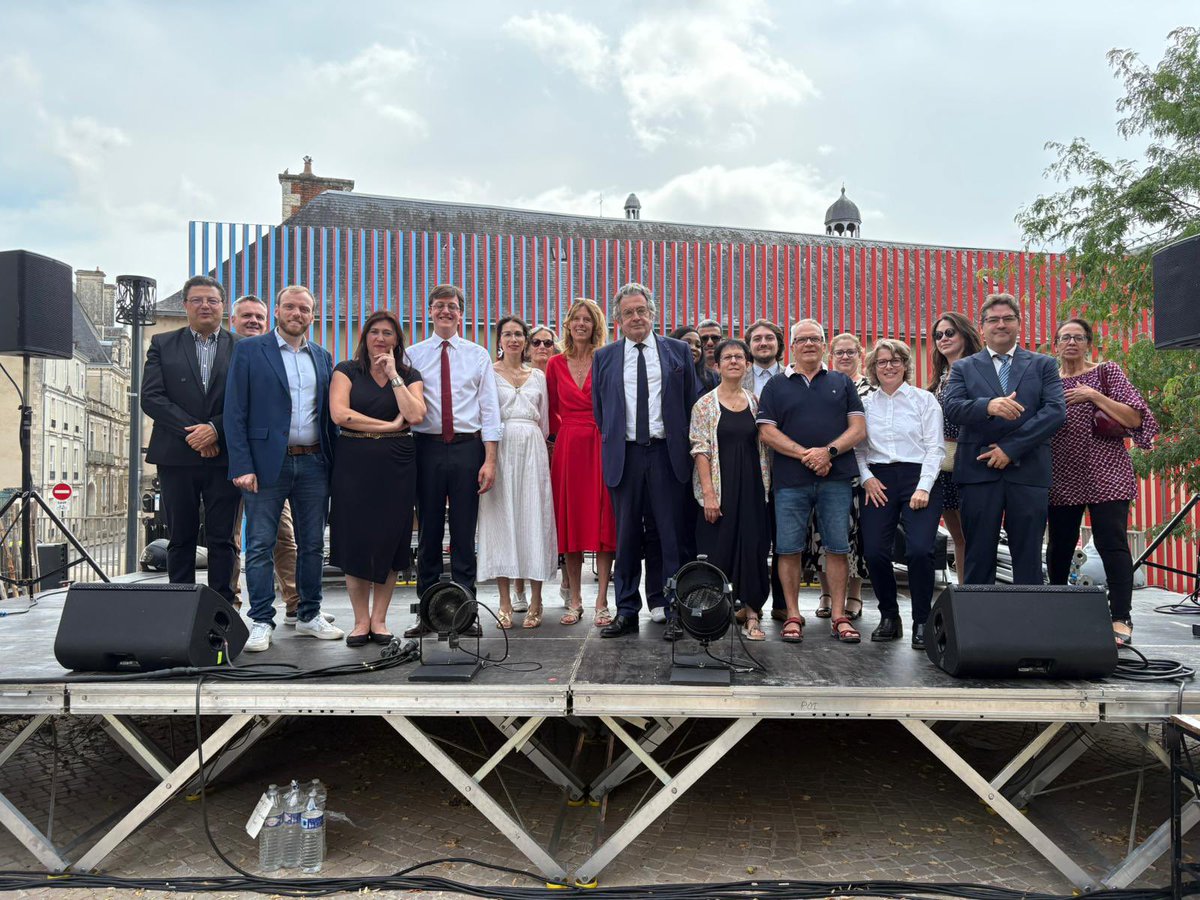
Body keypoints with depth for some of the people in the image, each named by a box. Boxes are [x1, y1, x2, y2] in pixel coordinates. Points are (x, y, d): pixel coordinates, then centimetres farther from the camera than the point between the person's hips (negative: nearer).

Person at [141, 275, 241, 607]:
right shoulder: (163, 344, 9)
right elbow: (151, 397, -1)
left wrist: (215, 429, -14)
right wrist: (191, 432, -11)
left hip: (224, 455, -1)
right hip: (176, 457, 1)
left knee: (222, 539, 3)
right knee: (180, 539, 7)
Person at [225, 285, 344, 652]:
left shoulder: (322, 357, 14)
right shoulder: (249, 350, 1)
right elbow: (235, 412, -4)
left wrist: (335, 463, 5)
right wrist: (242, 466, -12)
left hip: (314, 464, 4)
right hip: (267, 463, -4)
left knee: (313, 545, 10)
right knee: (260, 545, 0)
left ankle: (310, 615, 21)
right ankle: (261, 622, 9)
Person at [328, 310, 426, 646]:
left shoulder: (410, 375, 9)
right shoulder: (347, 370, 5)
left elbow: (415, 415, -8)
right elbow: (339, 413, -10)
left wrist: (393, 374, -7)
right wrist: (388, 425, -9)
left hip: (396, 464, 1)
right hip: (354, 462, -1)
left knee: (389, 539, 3)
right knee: (355, 539, 1)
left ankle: (379, 619, 14)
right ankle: (361, 620, 12)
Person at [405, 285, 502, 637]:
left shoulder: (478, 356, 7)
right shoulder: (413, 355, 7)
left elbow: (489, 409, 3)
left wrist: (489, 460, -5)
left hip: (467, 448, 0)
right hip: (427, 448, 0)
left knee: (465, 532, 4)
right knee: (428, 532, 7)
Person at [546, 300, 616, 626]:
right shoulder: (556, 364, 9)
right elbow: (552, 410, 14)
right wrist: (569, 428, 3)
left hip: (602, 446, -2)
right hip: (567, 447, 3)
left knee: (602, 521, -1)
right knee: (570, 521, 5)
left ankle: (602, 602, 4)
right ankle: (574, 600, 14)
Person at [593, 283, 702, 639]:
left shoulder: (679, 351, 7)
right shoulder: (604, 357, 10)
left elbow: (693, 403, 8)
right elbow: (599, 409, 14)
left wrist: (686, 447, 3)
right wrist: (611, 444, 10)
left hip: (667, 454, -1)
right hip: (624, 457, 1)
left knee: (672, 535, 1)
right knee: (627, 537, 6)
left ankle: (673, 612, 8)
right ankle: (627, 612, 14)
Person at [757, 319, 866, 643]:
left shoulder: (842, 383, 14)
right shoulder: (776, 385, 10)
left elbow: (858, 428, 6)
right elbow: (767, 432, 0)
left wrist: (828, 452, -12)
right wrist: (805, 454, -13)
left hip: (837, 478, 1)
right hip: (790, 480, -1)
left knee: (837, 547, 2)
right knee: (788, 549, 0)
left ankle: (839, 615, 10)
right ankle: (793, 616, 9)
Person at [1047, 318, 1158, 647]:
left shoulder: (1107, 372, 4)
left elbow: (1135, 418, -5)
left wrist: (1094, 395, -11)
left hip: (1105, 476, -3)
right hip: (1062, 479, 3)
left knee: (1111, 543, -10)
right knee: (1059, 546, 8)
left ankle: (1121, 620, -9)